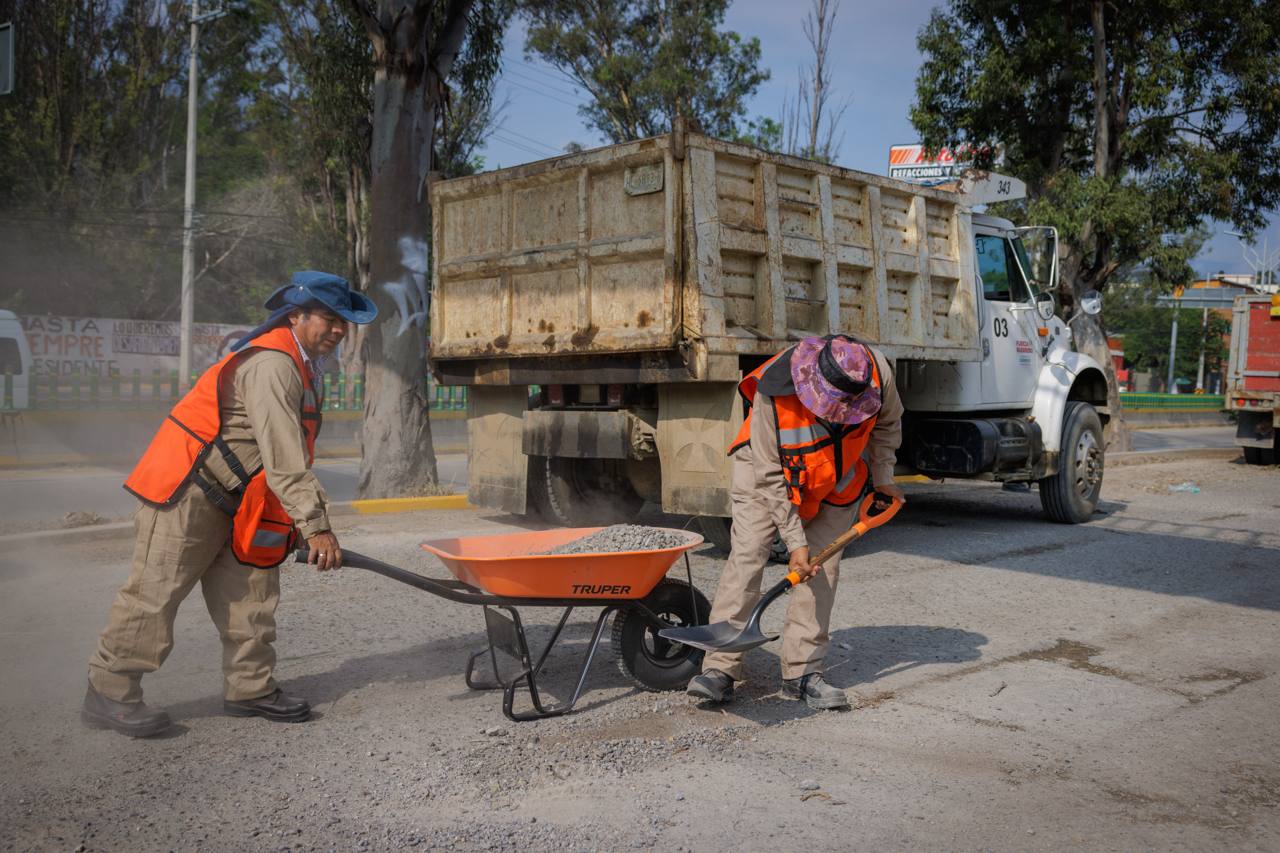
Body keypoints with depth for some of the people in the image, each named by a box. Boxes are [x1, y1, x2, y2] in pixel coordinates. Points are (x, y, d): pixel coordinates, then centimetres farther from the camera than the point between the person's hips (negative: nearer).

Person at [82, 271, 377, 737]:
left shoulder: (302, 366, 12)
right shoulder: (271, 364, -22)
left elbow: (293, 455, 16)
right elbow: (283, 460, -29)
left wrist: (315, 516, 12)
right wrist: (315, 525, -30)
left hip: (231, 501, 10)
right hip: (185, 491, -10)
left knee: (250, 590, 9)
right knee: (156, 592, -4)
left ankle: (249, 688, 18)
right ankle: (108, 693, 8)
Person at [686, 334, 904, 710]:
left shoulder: (877, 372, -27)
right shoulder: (773, 393, -37)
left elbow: (887, 423, -1)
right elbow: (770, 477, -28)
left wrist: (882, 478, 5)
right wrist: (795, 541, -27)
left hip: (835, 481, 3)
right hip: (768, 470, -3)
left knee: (823, 568, -5)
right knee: (746, 555, -14)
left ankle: (802, 672, 2)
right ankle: (720, 668, -12)